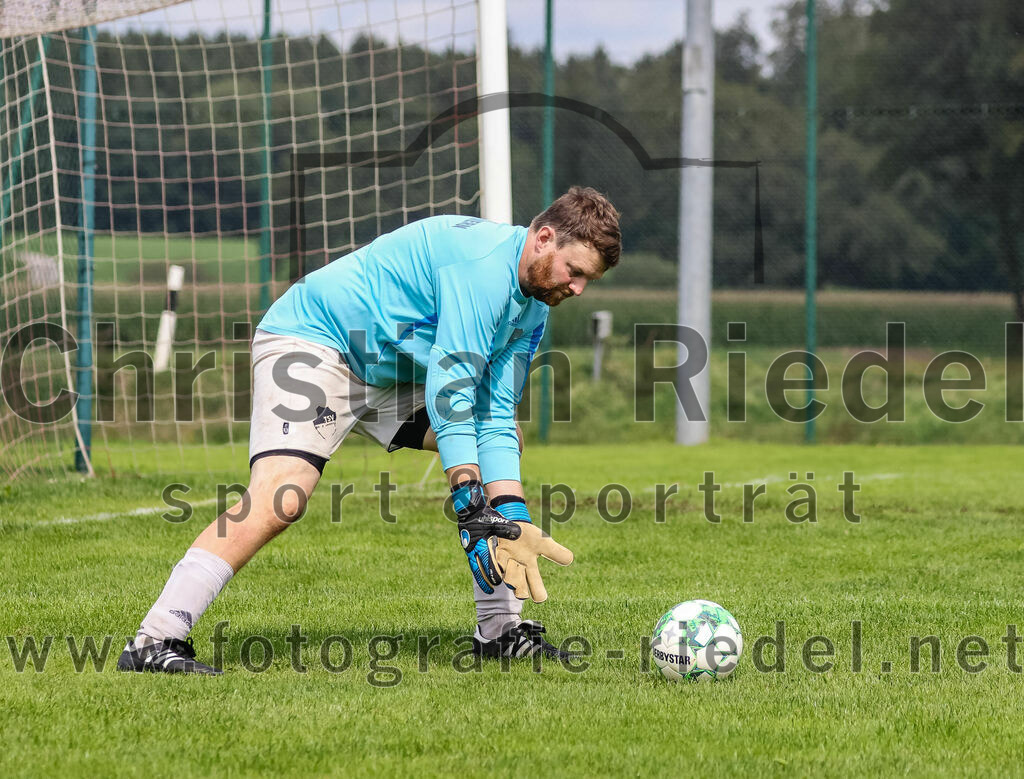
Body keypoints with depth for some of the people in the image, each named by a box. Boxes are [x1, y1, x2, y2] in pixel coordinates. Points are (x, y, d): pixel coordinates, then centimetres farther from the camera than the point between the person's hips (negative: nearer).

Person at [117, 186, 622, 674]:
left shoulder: (532, 310, 5)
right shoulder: (484, 261, -25)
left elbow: (493, 416, 0)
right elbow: (450, 391, -29)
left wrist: (513, 519, -13)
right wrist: (473, 510, -31)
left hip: (388, 370, 10)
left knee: (505, 439, 9)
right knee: (279, 500, -29)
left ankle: (499, 630, 11)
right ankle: (153, 643, -31)